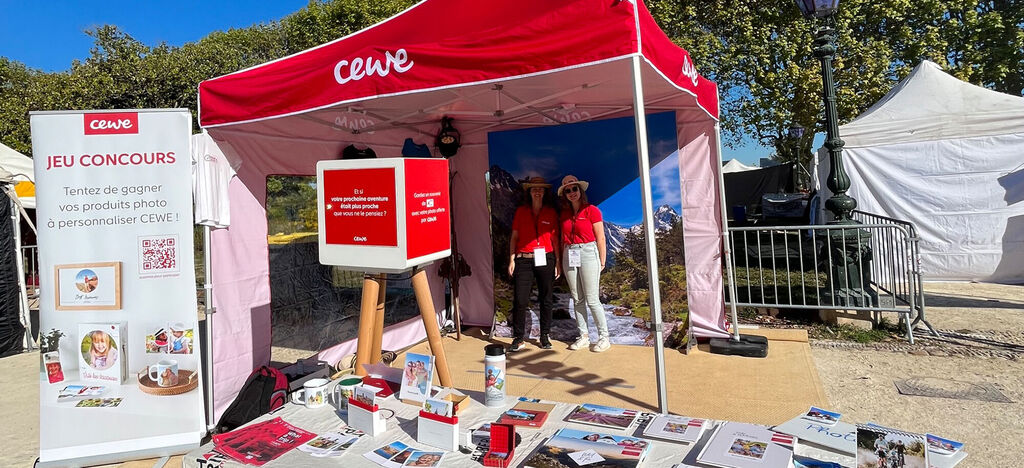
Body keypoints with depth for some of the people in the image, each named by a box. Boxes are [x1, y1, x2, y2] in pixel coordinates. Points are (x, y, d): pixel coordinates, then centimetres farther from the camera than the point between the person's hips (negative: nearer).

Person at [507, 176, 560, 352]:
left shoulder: (551, 212, 8)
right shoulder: (521, 212, 8)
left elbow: (555, 238, 9)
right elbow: (514, 237, 8)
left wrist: (558, 262, 3)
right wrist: (511, 259, 1)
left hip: (545, 259, 1)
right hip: (524, 260, -1)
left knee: (546, 299, 6)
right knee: (520, 300, -6)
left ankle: (545, 336, 19)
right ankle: (519, 338, 4)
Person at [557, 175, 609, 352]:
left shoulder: (591, 210, -3)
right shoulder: (564, 214, 12)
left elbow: (600, 238, -4)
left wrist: (602, 262, -5)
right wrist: (562, 260, 10)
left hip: (588, 253, -5)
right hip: (569, 256, 5)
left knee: (592, 299, -6)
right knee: (577, 299, 7)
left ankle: (604, 337, 5)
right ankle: (584, 336, 15)